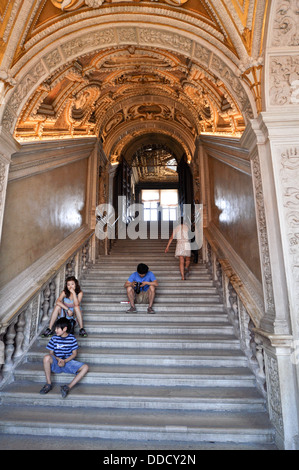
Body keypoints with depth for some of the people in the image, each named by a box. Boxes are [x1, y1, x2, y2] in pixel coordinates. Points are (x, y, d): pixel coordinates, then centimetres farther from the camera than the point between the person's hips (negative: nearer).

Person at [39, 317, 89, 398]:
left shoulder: (72, 338, -2)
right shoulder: (54, 338, 2)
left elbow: (74, 354, -1)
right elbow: (51, 353, 2)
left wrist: (65, 361, -17)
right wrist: (58, 359, -18)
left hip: (69, 361, 0)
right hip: (56, 363, 0)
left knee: (85, 367, -24)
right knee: (47, 357, -33)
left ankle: (68, 387, -27)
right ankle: (48, 384, -18)